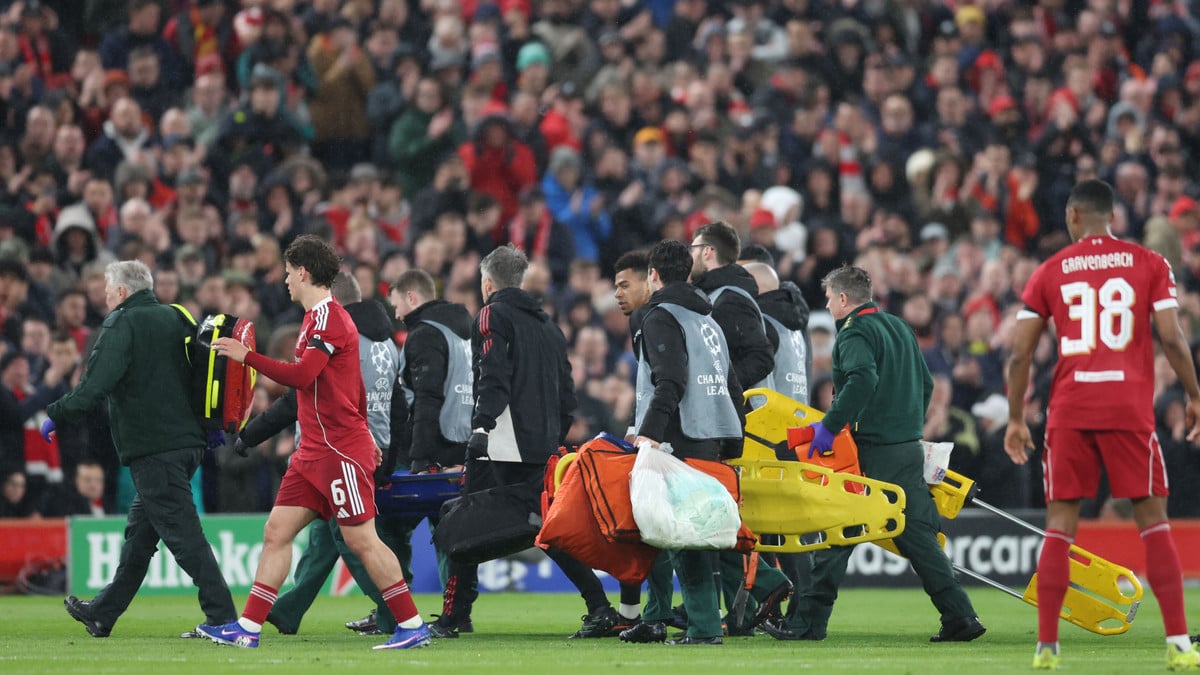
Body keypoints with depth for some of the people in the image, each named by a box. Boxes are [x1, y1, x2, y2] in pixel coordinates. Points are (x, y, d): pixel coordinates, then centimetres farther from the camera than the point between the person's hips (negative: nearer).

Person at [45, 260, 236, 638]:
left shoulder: (121, 324, -9)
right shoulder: (174, 319, 15)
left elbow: (96, 383, -18)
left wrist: (57, 416, -10)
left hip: (152, 447, -9)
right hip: (188, 442, 9)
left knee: (181, 532, -9)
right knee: (139, 532, 16)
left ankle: (223, 617, -15)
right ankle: (103, 613, 27)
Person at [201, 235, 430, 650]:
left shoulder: (328, 316, -13)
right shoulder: (318, 316, 17)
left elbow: (301, 375, -25)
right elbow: (355, 387, 24)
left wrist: (246, 356, -20)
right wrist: (363, 432, 30)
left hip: (341, 451, -10)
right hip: (314, 452, 10)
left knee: (361, 539, -7)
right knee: (277, 531, 5)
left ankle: (412, 627, -1)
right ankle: (248, 628, 5)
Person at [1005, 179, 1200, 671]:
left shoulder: (1049, 272, 7)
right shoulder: (1150, 265, 4)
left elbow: (1020, 355, 4)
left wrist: (1015, 419, 13)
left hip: (1069, 412, 1)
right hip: (1130, 409, -1)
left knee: (1059, 526, 5)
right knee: (1153, 520, 5)